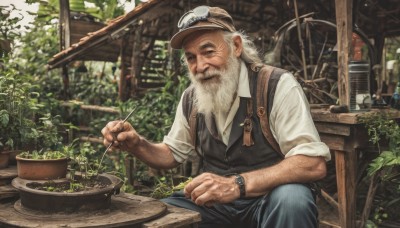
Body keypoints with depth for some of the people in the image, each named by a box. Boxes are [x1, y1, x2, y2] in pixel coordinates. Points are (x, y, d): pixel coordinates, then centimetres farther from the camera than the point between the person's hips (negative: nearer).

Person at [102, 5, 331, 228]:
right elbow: (172, 154, 14)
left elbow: (313, 164, -25)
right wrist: (137, 144, -9)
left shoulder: (277, 86, -17)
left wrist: (237, 184, -37)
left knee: (290, 198, -36)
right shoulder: (191, 99, 1)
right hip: (215, 202, 5)